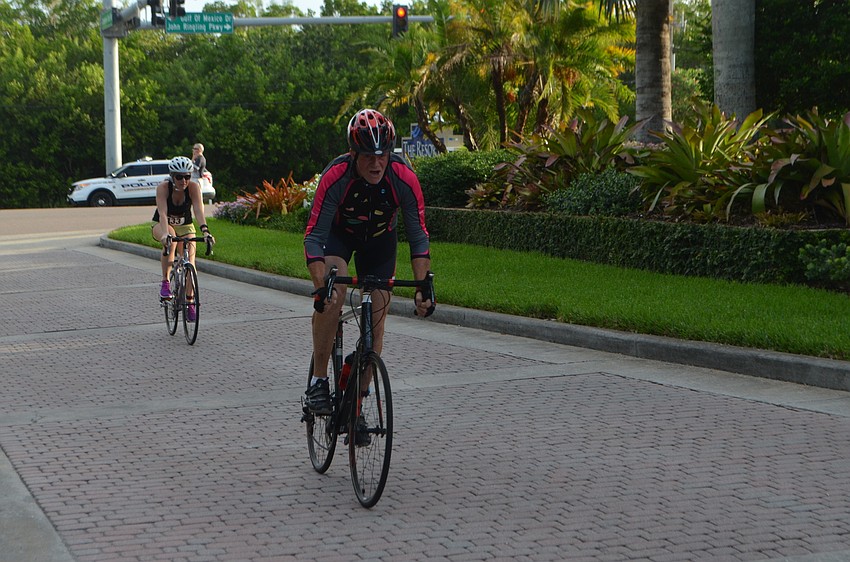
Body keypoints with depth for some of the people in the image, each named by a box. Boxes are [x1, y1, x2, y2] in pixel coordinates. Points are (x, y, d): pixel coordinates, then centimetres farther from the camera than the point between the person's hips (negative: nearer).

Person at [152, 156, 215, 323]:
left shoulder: (193, 187, -23)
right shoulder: (163, 187, -27)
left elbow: (199, 210, -34)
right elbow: (162, 213, -39)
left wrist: (205, 230, -51)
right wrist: (165, 234, -56)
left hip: (185, 226, 2)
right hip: (161, 225, -2)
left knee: (190, 260, -16)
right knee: (170, 239, -37)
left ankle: (190, 303, -1)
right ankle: (165, 283, -28)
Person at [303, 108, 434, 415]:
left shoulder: (404, 178, -31)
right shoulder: (336, 176, -36)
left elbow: (419, 237, -25)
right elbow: (314, 237, -35)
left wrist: (422, 287, -36)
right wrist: (320, 286, -48)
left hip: (380, 239, 2)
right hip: (338, 233, -2)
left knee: (376, 318, -4)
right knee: (334, 289, -31)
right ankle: (318, 380, -20)